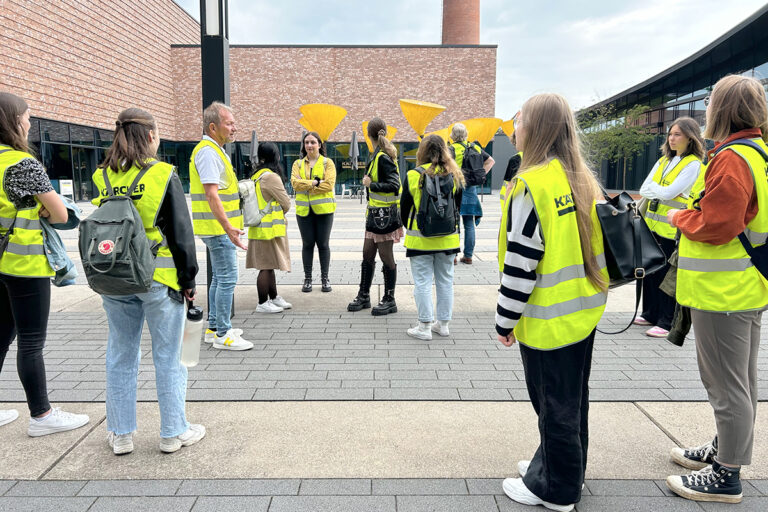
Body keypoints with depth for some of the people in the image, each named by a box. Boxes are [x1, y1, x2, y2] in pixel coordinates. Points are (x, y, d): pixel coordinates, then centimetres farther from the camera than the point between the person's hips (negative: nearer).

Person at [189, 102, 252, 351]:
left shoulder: (215, 150, 17)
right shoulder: (208, 151, -15)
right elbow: (211, 194, -24)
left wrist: (228, 225, 24)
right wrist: (228, 227, -30)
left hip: (220, 227, 11)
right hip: (218, 227, -11)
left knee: (219, 277, 16)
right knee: (227, 278, -8)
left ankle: (214, 327, 25)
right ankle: (222, 335, -1)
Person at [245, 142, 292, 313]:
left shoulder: (256, 175, 13)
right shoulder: (271, 177, -16)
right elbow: (286, 203, -10)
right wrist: (281, 213, 9)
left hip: (260, 228, 10)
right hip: (270, 228, -10)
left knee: (269, 266, 16)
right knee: (266, 266, -4)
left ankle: (274, 298, 26)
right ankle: (262, 304, 2)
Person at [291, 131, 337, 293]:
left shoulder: (327, 162, 2)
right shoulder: (298, 164, 10)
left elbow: (329, 184, -12)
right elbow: (295, 182, -7)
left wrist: (306, 186, -11)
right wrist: (315, 182, -15)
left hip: (323, 208, -2)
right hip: (304, 210, 2)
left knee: (323, 244, 4)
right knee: (307, 244, 6)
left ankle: (325, 278, 14)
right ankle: (307, 279, 15)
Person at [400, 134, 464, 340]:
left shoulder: (414, 175, -8)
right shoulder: (454, 176, 1)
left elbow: (404, 207, -1)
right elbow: (458, 207, 9)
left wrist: (408, 227, 16)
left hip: (420, 238, -3)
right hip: (447, 238, 3)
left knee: (423, 282, 3)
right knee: (445, 280, 12)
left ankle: (425, 327, 6)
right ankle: (443, 324, 21)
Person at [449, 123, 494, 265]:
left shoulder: (452, 149, -7)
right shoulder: (475, 147, 8)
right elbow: (491, 160, 14)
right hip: (471, 189, 4)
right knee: (469, 224, 10)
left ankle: (452, 256, 2)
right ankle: (468, 256, 14)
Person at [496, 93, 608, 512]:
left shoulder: (531, 184, -19)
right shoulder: (583, 180, 6)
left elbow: (521, 262, -20)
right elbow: (593, 244, 12)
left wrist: (505, 320, -12)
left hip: (548, 319, -8)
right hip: (585, 311, 8)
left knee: (554, 404, 7)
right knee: (573, 398, 21)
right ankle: (564, 470, 39)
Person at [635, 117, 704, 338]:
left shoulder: (693, 164, -7)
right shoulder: (663, 160, 15)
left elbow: (669, 193, -17)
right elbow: (644, 190, 7)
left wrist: (653, 188, 0)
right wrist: (660, 192, -11)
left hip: (672, 227, -7)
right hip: (652, 223, 7)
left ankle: (667, 322, 9)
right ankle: (650, 314, 25)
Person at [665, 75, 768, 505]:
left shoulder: (731, 159, -19)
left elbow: (714, 226, -23)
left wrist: (679, 217, -6)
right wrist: (692, 213, 12)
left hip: (722, 291, -10)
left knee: (726, 384, 1)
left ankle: (726, 477, 14)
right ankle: (726, 450, 37)